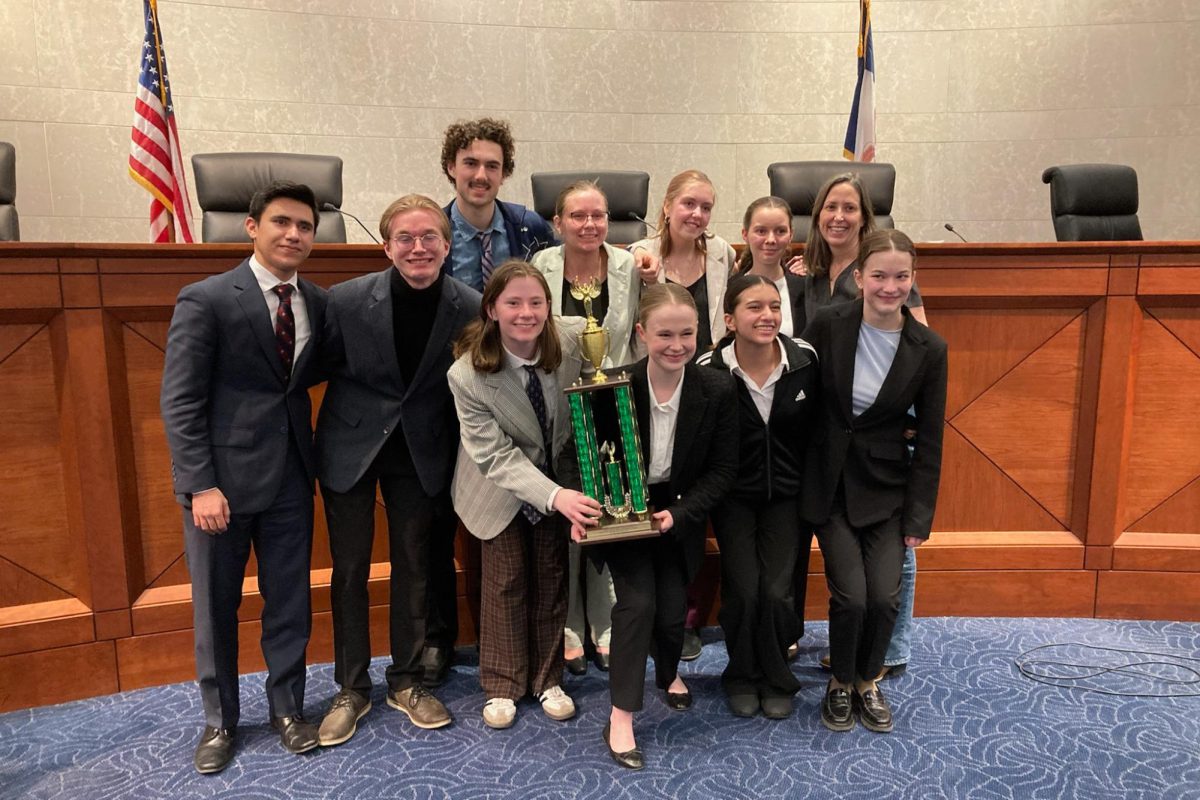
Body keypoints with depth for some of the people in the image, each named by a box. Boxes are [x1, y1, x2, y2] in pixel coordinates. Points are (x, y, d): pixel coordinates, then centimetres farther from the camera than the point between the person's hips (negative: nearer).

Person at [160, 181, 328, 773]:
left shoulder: (317, 302, 6)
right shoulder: (206, 300, -9)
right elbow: (179, 401, -11)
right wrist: (201, 485, -16)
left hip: (290, 479, 4)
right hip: (222, 479, -3)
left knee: (289, 602, 12)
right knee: (215, 607, 12)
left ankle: (287, 708, 32)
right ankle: (220, 721, 31)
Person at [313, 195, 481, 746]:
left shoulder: (470, 308, -15)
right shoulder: (347, 299, -18)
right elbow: (323, 367, -2)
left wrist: (458, 467, 0)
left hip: (421, 452, 1)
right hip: (351, 447, -1)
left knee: (412, 567, 12)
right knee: (349, 570, 8)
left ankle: (405, 682, 30)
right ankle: (351, 688, 27)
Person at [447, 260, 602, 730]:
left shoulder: (573, 343, -23)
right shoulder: (466, 375, -28)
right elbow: (495, 455, -27)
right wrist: (554, 496, -39)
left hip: (559, 481, 3)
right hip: (502, 487, -2)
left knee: (552, 576, 12)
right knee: (505, 579, 6)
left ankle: (548, 678, 31)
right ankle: (502, 685, 28)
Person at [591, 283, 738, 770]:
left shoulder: (718, 391, -15)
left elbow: (723, 468, -8)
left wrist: (679, 513, -20)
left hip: (680, 515, 2)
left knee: (673, 608, 3)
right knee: (638, 601, -14)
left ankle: (668, 673, 40)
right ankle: (621, 718, 2)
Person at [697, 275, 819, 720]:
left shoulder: (805, 360, -11)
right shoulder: (710, 371, -17)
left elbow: (815, 429, 2)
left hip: (785, 494, 2)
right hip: (733, 495, -1)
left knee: (776, 591, -9)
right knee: (744, 590, -11)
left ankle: (777, 679, 20)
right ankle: (742, 677, 19)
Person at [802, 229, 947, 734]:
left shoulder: (929, 350, -7)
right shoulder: (828, 325, -11)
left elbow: (929, 440, -2)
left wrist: (918, 518, -2)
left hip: (886, 487, 1)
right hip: (828, 483, -1)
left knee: (884, 598, -6)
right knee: (851, 596, -8)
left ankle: (868, 681, 25)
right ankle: (840, 683, 21)